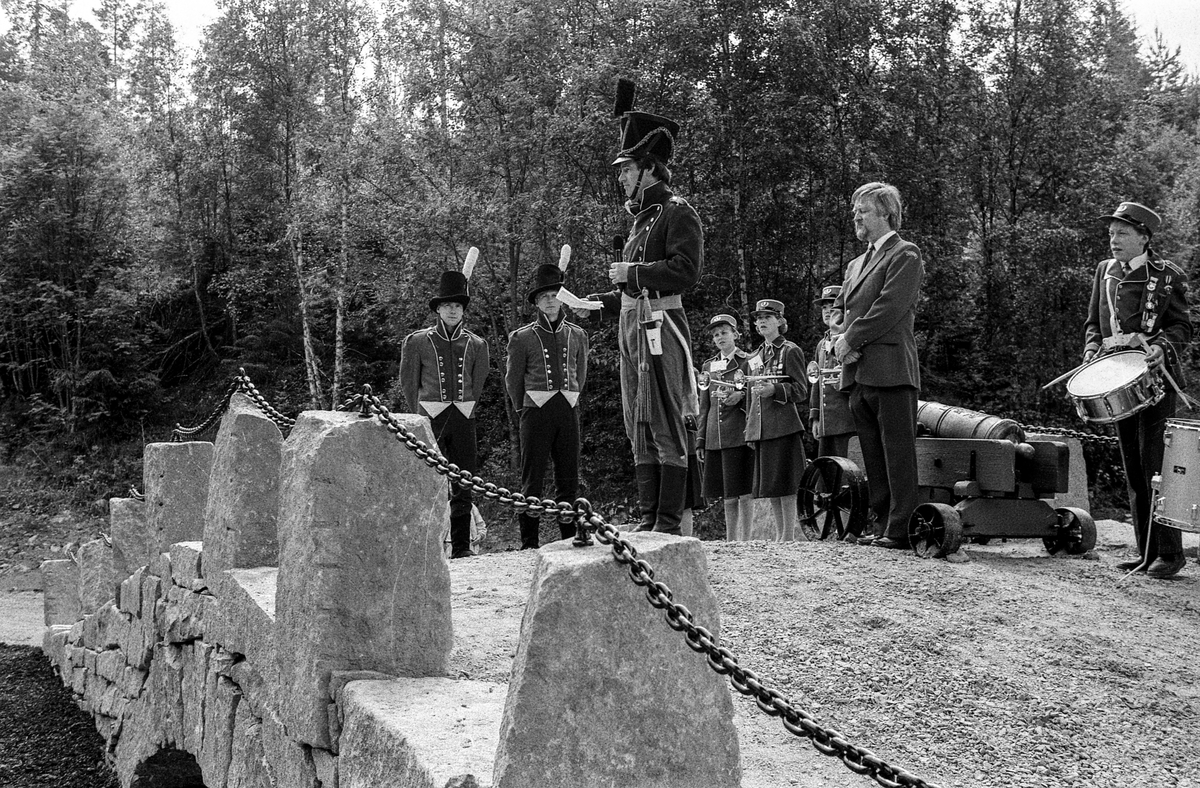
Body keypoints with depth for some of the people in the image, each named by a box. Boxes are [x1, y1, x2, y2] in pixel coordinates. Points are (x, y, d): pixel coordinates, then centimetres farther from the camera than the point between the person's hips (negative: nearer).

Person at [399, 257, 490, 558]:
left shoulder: (475, 344, 8)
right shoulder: (418, 341, 1)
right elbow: (408, 383, 7)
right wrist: (420, 418, 9)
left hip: (463, 420, 2)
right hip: (430, 420, -2)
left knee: (463, 485, 4)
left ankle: (462, 545, 11)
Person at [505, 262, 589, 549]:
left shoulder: (577, 335, 11)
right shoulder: (522, 337, 2)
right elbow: (513, 379, 12)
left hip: (569, 411, 3)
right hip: (536, 412, -3)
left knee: (569, 477, 5)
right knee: (532, 477, -3)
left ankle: (570, 537, 12)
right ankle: (529, 542, 1)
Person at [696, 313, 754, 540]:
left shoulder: (748, 361, 2)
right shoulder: (708, 366, 16)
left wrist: (740, 396, -17)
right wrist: (701, 440, 13)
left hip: (740, 434, -5)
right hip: (715, 438, 5)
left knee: (744, 492, -5)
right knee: (727, 495, 8)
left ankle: (745, 540, -2)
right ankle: (730, 541, 14)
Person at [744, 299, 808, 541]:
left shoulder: (791, 351, -2)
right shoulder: (754, 358, 18)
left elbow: (801, 391, -6)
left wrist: (774, 390, -21)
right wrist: (749, 428, 18)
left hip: (784, 427, -7)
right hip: (760, 428, 7)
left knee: (785, 485, -6)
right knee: (769, 485, 8)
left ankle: (789, 537, -3)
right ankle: (779, 535, 15)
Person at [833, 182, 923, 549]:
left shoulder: (905, 255, -2)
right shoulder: (855, 264, 24)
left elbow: (889, 308, -13)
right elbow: (839, 309, 22)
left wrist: (851, 340, -10)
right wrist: (840, 344, 1)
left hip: (890, 370, -8)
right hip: (858, 374, 8)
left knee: (898, 455, -7)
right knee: (873, 458, 10)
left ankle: (901, 530, -7)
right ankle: (881, 524, 15)